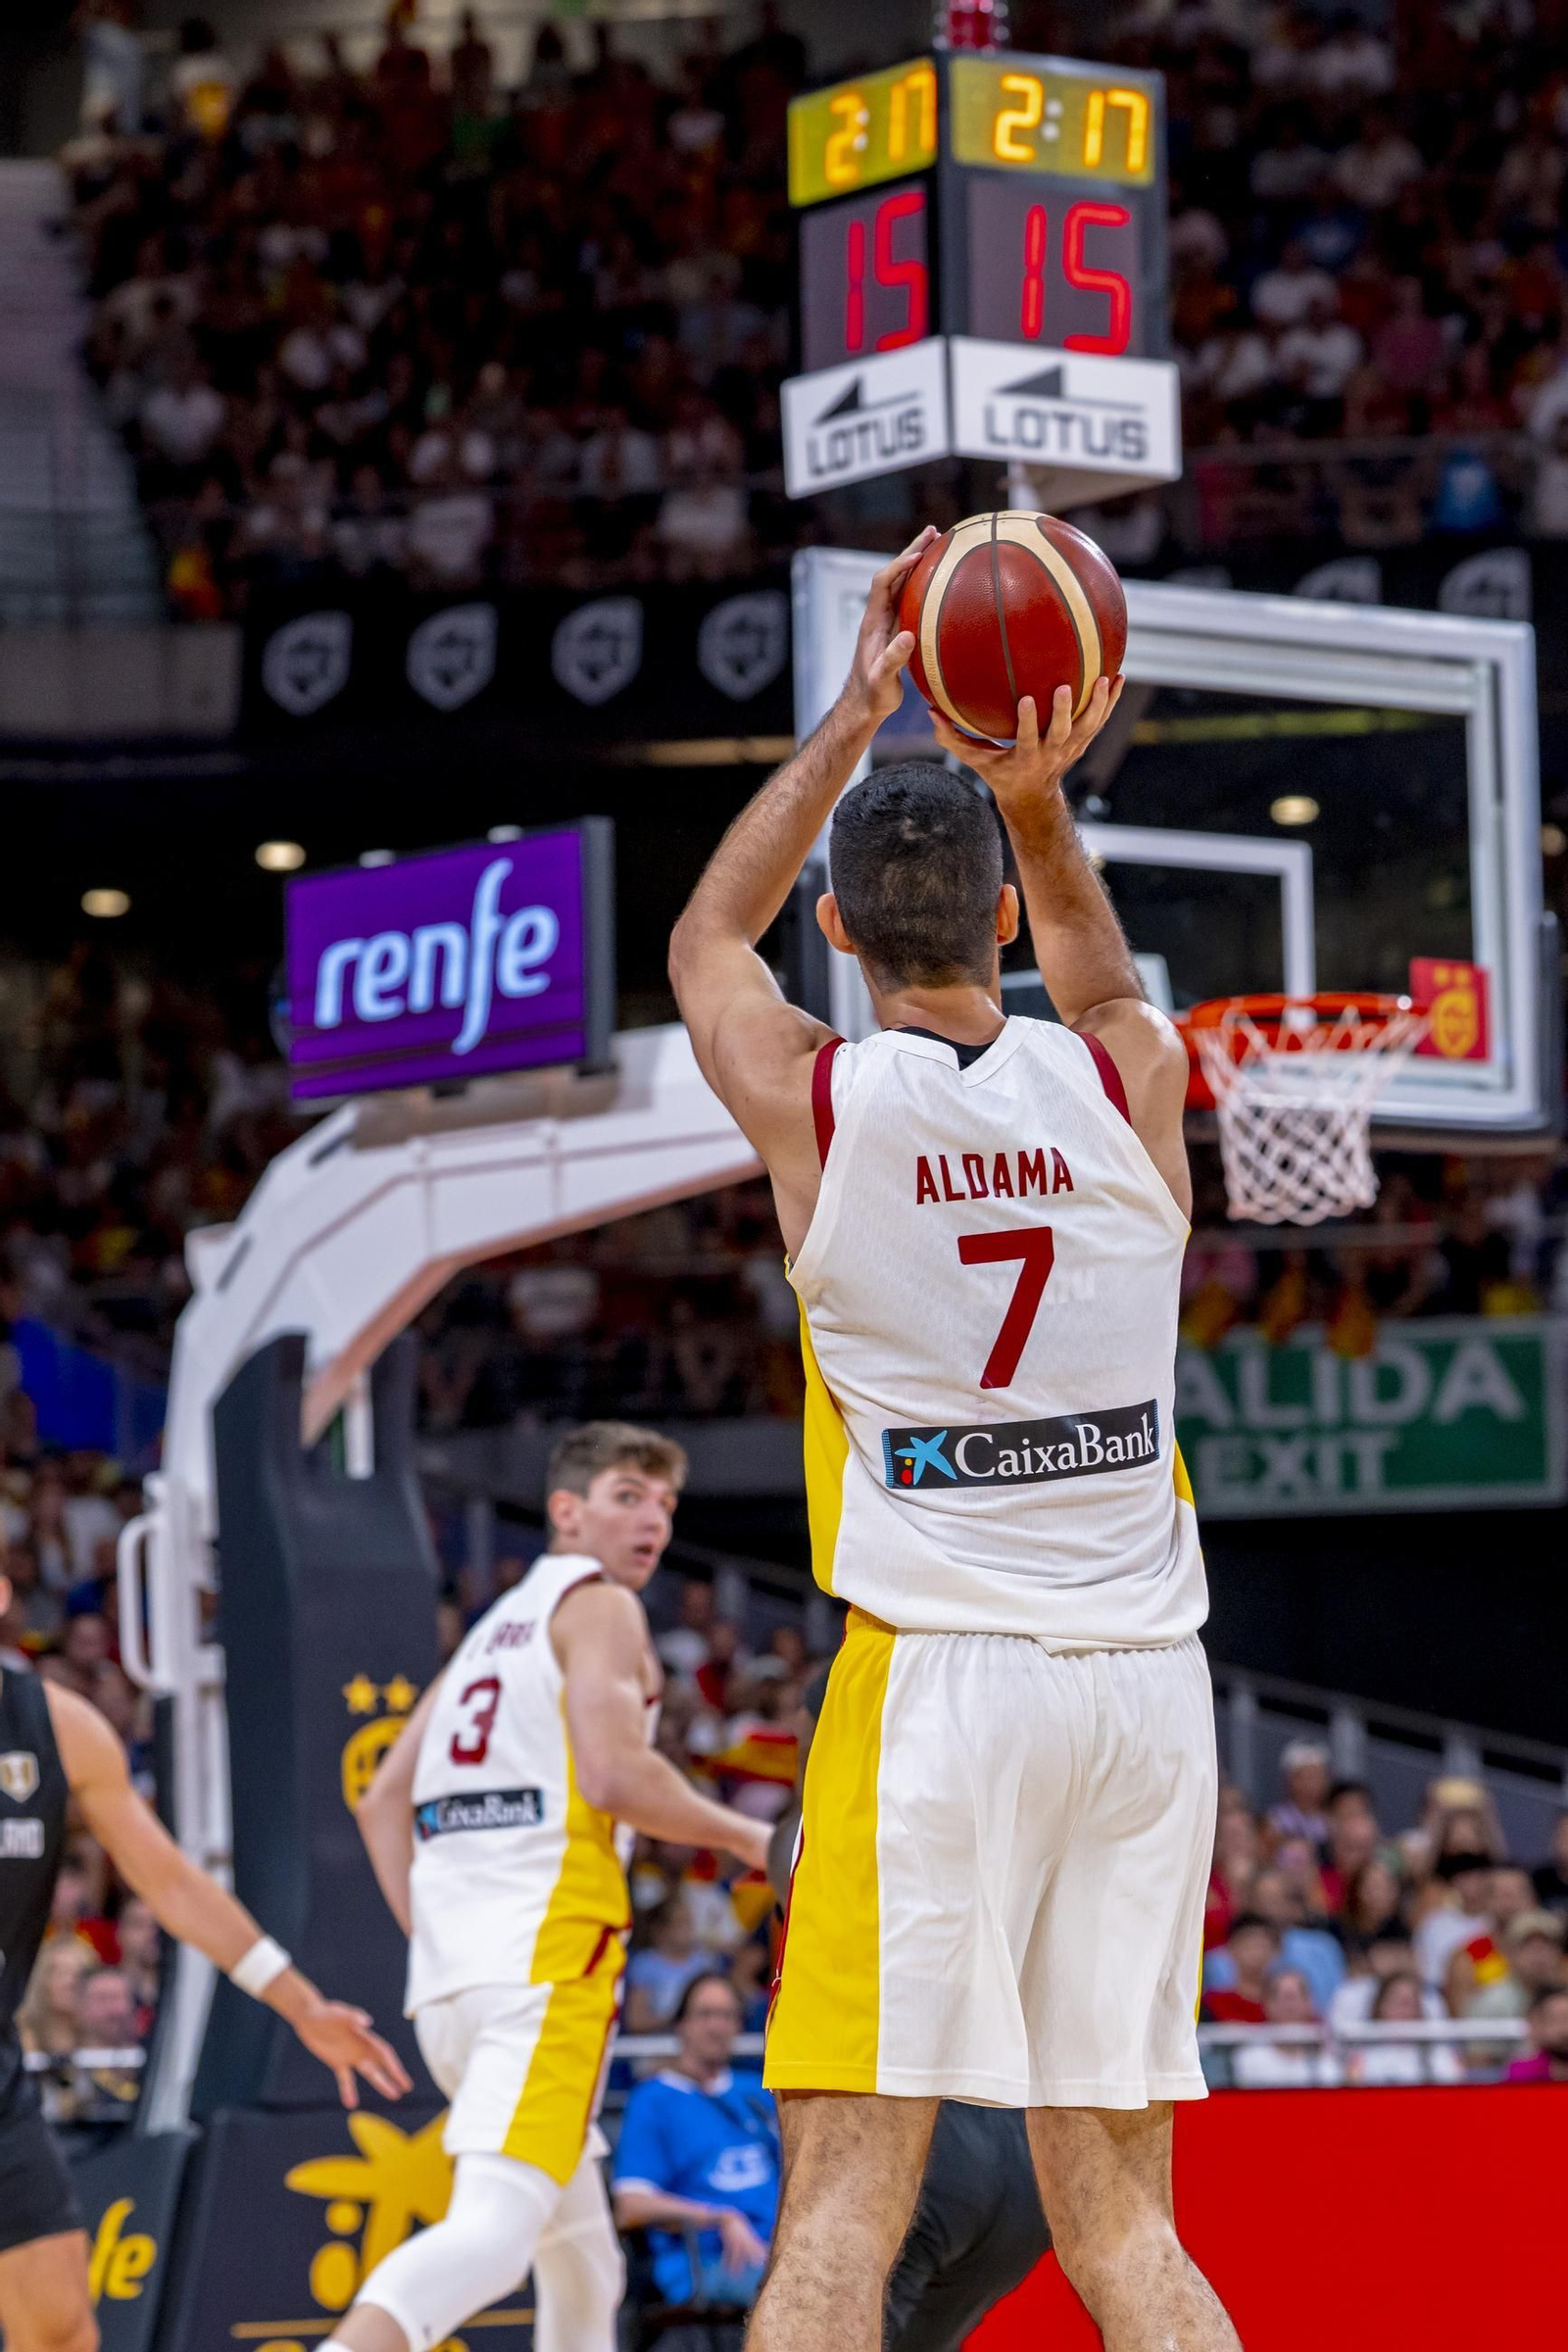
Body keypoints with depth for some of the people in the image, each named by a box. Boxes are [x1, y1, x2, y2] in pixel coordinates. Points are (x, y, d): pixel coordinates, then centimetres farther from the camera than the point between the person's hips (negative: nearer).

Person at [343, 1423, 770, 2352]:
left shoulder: (495, 1626, 27)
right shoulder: (598, 1606, 3)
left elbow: (384, 1801, 23)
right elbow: (615, 1773, -12)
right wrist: (751, 1839, 1)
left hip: (449, 1965, 9)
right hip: (545, 1956, -9)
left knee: (582, 2256, 18)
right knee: (496, 2226, -23)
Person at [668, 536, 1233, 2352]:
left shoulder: (812, 1098, -1)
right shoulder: (1129, 1083, 4)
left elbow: (704, 940, 22)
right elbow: (1093, 984, 30)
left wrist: (857, 716, 25)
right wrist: (1035, 794, 14)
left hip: (937, 1675, -3)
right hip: (1148, 1683, 3)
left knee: (845, 2202, -7)